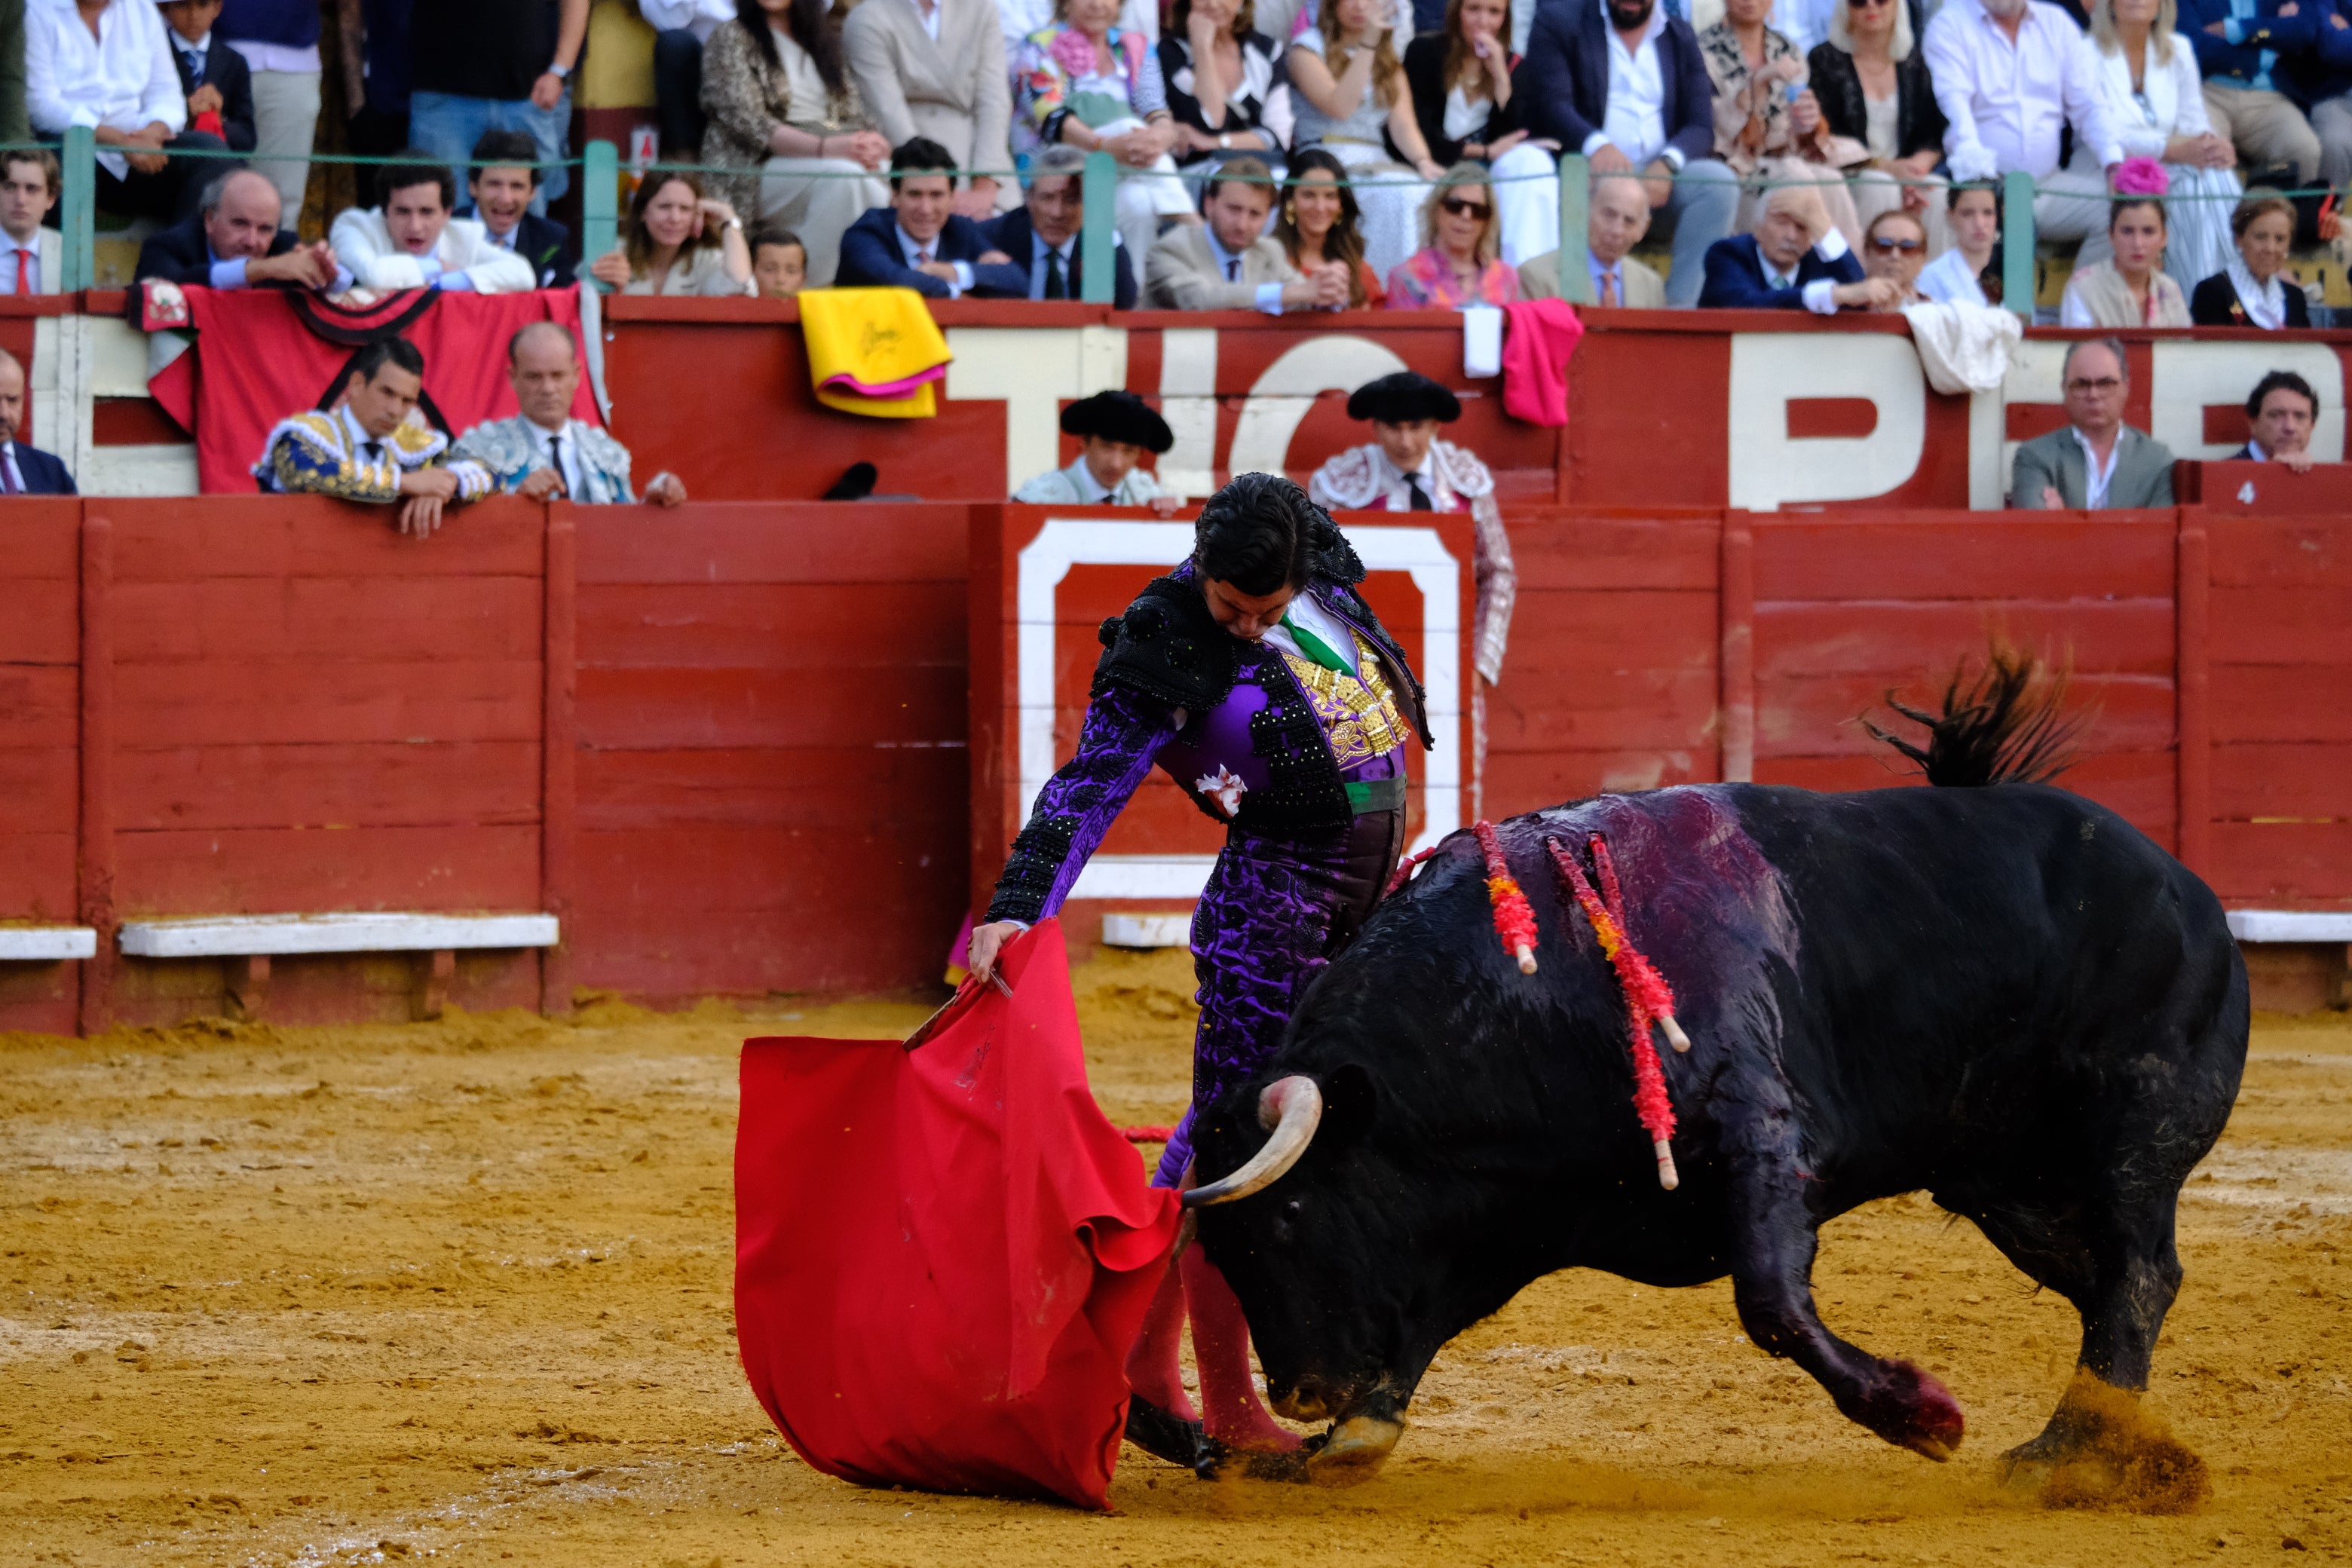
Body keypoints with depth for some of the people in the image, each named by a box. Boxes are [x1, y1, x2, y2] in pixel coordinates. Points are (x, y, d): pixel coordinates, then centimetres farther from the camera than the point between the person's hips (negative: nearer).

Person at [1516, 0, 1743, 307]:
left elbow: (1700, 128, 5)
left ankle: (1679, 307, -30)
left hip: (1660, 178, 3)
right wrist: (1596, 145, -31)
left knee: (1718, 181, -26)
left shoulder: (1681, 37, 17)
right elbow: (1551, 106, -8)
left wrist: (1667, 165, -19)